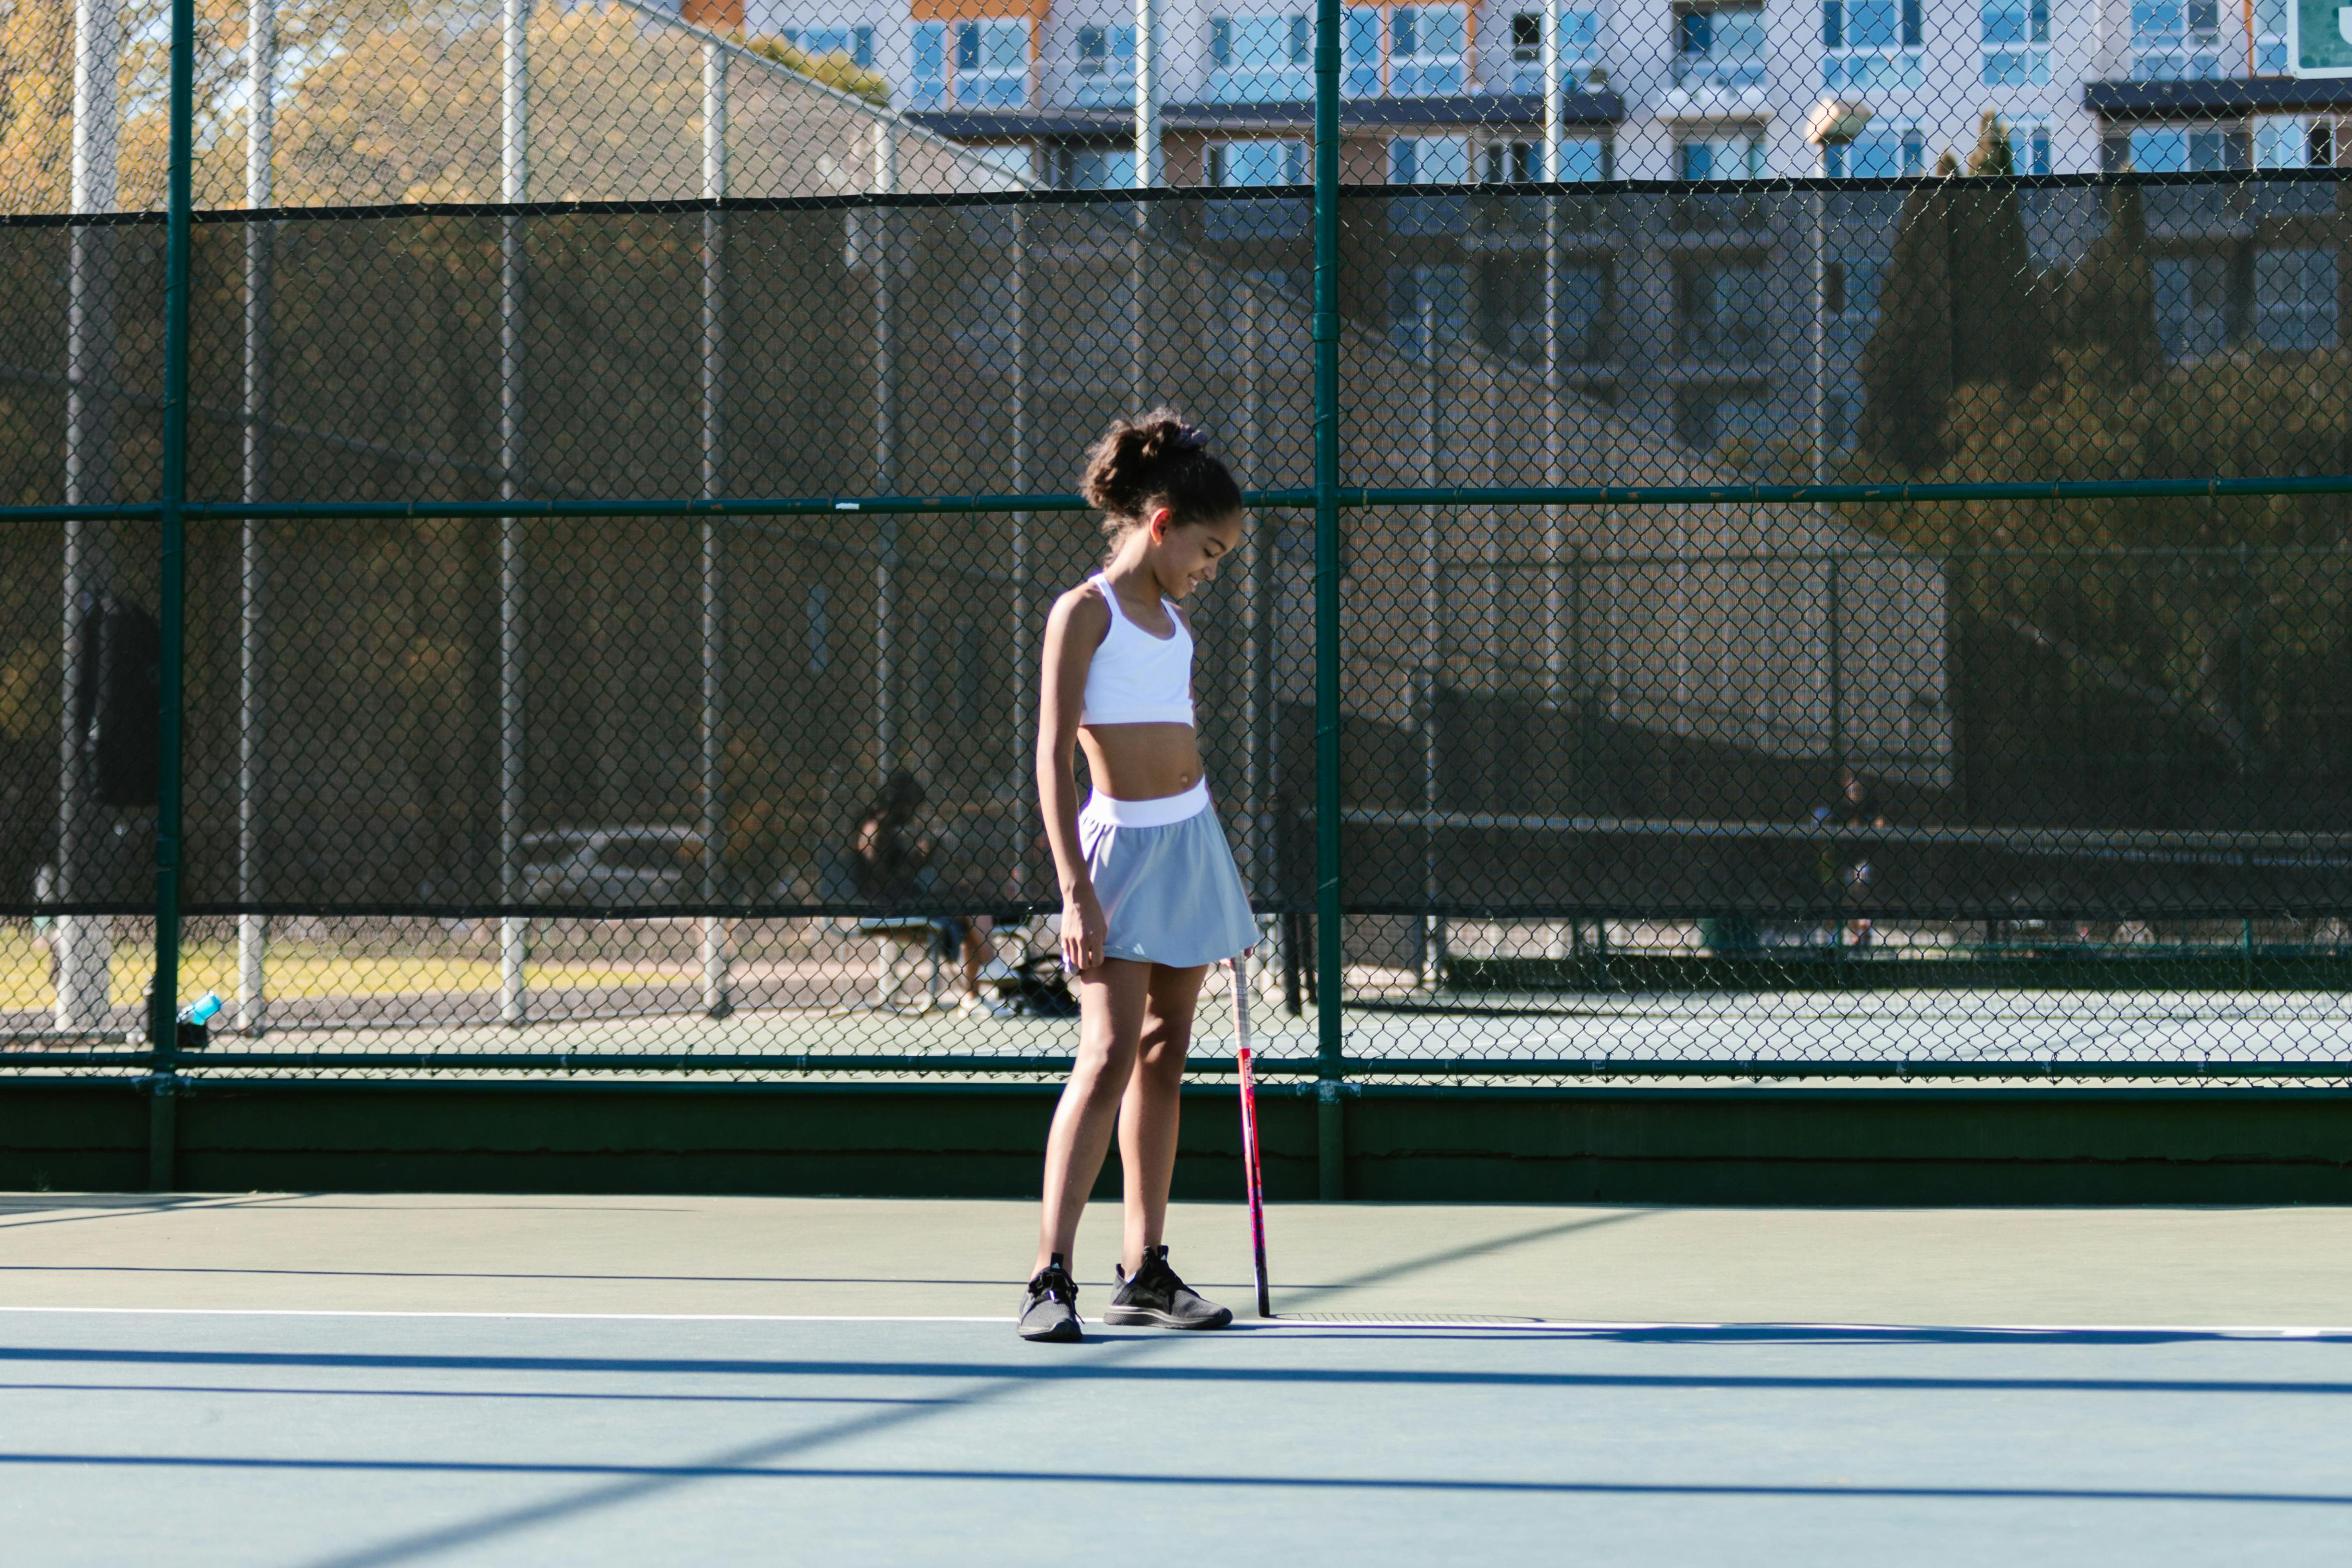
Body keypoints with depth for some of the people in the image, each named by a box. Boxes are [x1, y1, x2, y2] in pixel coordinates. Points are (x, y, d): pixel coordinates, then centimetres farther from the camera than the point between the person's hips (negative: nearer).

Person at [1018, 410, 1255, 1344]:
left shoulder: (1173, 619, 14)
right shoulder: (1083, 613, -8)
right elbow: (1054, 756, -13)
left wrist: (1217, 883, 20)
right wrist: (1076, 890, -21)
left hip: (1192, 838, 8)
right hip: (1120, 843, -8)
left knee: (1164, 1056, 8)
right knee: (1110, 1053, -16)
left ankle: (1145, 1272, 12)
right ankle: (1052, 1279, -17)